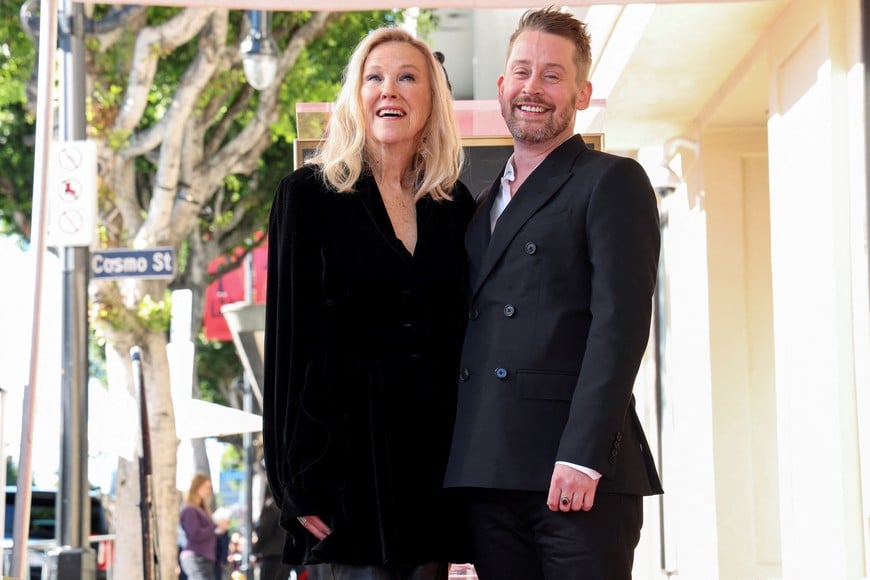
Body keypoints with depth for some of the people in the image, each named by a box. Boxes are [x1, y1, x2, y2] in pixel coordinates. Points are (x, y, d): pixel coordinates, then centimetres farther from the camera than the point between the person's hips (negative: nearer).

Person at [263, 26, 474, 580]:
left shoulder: (455, 202, 11)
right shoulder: (310, 193, 0)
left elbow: (462, 332, 13)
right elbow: (288, 332, -4)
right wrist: (297, 478, -10)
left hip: (433, 447, 4)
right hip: (347, 446, -4)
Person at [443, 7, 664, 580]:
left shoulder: (612, 181, 2)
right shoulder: (487, 205, 23)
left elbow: (621, 323, -9)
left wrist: (582, 455, -18)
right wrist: (461, 464, 9)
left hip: (580, 473, -6)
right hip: (488, 477, 6)